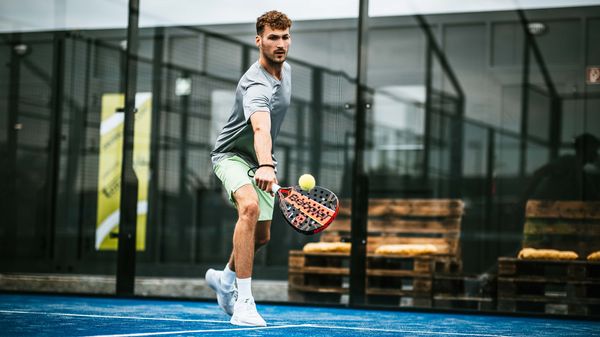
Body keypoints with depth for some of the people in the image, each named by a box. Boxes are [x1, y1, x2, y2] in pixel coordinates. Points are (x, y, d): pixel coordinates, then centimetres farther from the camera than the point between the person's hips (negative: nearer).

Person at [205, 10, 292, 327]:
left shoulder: (286, 69, -1)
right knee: (250, 206, -36)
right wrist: (265, 166, -66)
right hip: (232, 155, -9)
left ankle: (224, 278, 45)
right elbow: (260, 128, -50)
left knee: (261, 236, 15)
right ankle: (243, 302, -36)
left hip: (260, 161, 9)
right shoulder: (255, 84, -31)